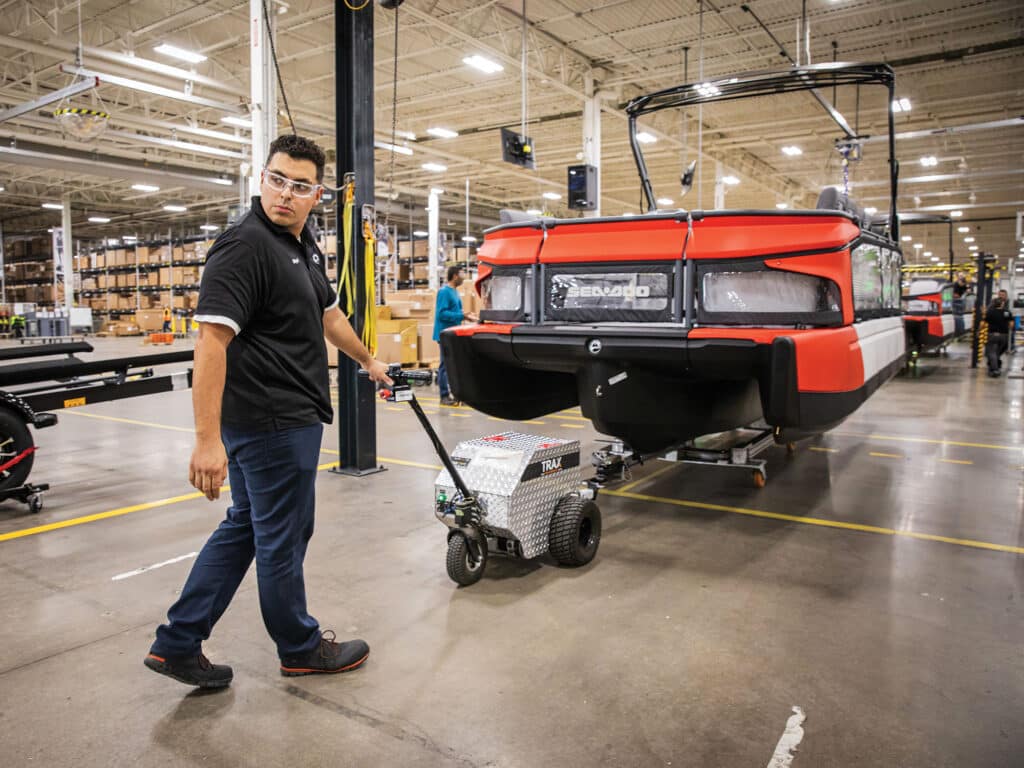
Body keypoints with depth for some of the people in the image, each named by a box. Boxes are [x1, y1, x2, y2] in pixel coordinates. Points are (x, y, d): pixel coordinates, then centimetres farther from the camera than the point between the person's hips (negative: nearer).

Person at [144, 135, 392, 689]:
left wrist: (367, 360, 36)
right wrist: (208, 439, -29)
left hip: (282, 417, 10)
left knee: (245, 528, 18)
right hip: (273, 421, -10)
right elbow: (211, 339, -25)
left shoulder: (304, 244, 12)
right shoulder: (244, 246, -18)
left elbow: (328, 315, 26)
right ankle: (301, 648, 28)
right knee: (283, 537, 7)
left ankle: (178, 643, 28)